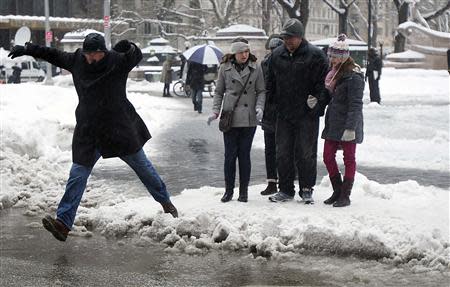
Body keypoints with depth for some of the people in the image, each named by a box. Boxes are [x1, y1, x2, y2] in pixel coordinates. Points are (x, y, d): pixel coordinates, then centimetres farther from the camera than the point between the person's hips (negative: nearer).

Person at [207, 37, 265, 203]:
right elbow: (219, 92, 9)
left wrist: (259, 107, -10)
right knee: (230, 155, 1)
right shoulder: (225, 68, 3)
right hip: (230, 117, 0)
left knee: (244, 155, 4)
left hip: (249, 119, 0)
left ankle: (243, 191, 14)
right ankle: (229, 190, 13)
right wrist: (215, 111, -1)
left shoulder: (256, 68, 2)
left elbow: (261, 91, 6)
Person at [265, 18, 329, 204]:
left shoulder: (315, 55, -7)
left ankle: (307, 190, 15)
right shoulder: (277, 55, 10)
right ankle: (286, 190, 17)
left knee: (306, 153, 2)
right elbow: (270, 83, 18)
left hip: (307, 114, -5)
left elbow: (324, 83, -8)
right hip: (283, 114, 5)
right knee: (283, 153, 7)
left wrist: (317, 103, -16)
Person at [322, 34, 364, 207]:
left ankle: (345, 195, 7)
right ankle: (337, 191, 21)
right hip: (332, 123, 9)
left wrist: (350, 127, -24)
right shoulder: (333, 73, 13)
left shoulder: (353, 76, -14)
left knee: (349, 159, 1)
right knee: (328, 156, 8)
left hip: (347, 125, -8)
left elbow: (356, 105, -19)